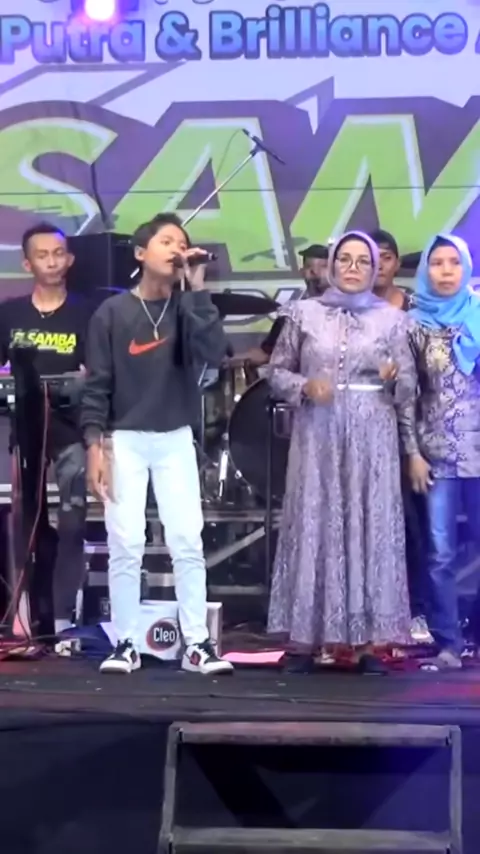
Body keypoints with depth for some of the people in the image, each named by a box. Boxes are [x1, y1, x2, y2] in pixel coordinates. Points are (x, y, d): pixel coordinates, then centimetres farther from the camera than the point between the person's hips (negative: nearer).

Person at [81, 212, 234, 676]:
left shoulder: (187, 309, 4)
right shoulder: (112, 312, -1)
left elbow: (213, 354, -15)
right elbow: (97, 384, -2)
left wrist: (196, 288, -15)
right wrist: (95, 443, -11)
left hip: (176, 441, 2)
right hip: (124, 441, -2)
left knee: (187, 542, -2)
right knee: (125, 544, -3)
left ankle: (197, 644, 3)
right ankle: (125, 644, 7)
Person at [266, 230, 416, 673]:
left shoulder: (392, 318, 7)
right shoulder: (304, 313, 7)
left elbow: (409, 389, 6)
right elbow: (277, 371, 8)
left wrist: (395, 377, -16)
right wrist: (305, 387, -10)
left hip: (372, 437, 0)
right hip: (318, 435, 0)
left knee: (371, 527, -1)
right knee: (312, 526, -1)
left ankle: (368, 642, 3)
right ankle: (305, 639, 4)